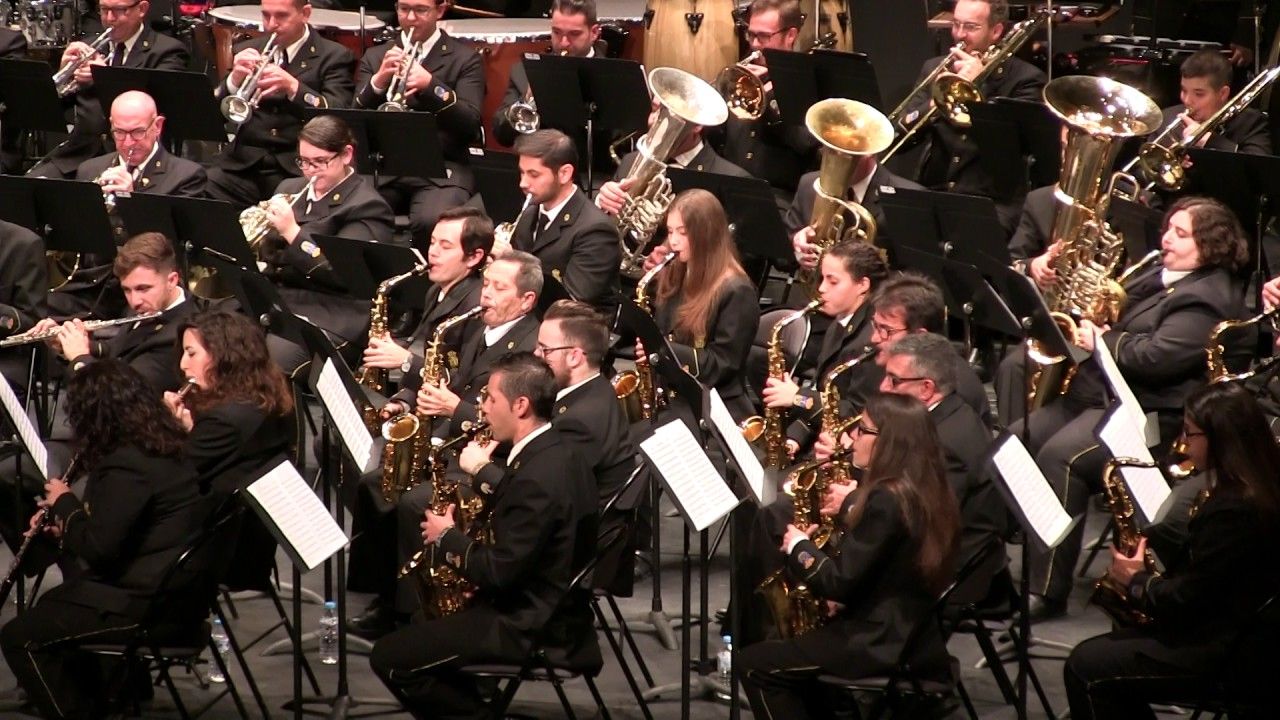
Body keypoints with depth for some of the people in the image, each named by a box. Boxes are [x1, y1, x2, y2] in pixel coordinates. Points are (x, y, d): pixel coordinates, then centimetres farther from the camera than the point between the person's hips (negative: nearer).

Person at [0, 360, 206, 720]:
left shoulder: (125, 465, -21)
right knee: (52, 604, 29)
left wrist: (65, 504, -6)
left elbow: (98, 548, -22)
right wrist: (66, 529, 10)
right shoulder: (162, 449, 9)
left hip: (155, 607, -10)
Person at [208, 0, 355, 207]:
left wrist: (293, 87, -23)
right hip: (244, 163, 4)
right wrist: (233, 80, -10)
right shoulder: (248, 51, 17)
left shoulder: (333, 57, 6)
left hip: (298, 169, -3)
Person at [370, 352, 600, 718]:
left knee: (389, 658, -9)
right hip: (546, 606, 10)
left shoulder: (538, 477, -25)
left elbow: (498, 572, -24)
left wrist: (447, 537, -8)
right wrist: (460, 530, 2)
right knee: (417, 621, 27)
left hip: (530, 627, -10)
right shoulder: (556, 452, 6)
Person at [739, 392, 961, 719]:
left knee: (754, 664, -1)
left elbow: (839, 583, -19)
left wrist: (799, 546, -5)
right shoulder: (923, 490, 8)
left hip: (883, 646, -10)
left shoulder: (886, 499, -20)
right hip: (913, 637, 10)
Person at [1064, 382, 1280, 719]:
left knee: (1085, 670, -8)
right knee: (1094, 652, 16)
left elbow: (1187, 600, -21)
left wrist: (1138, 582, -4)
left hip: (1229, 659, -11)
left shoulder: (1231, 509, -25)